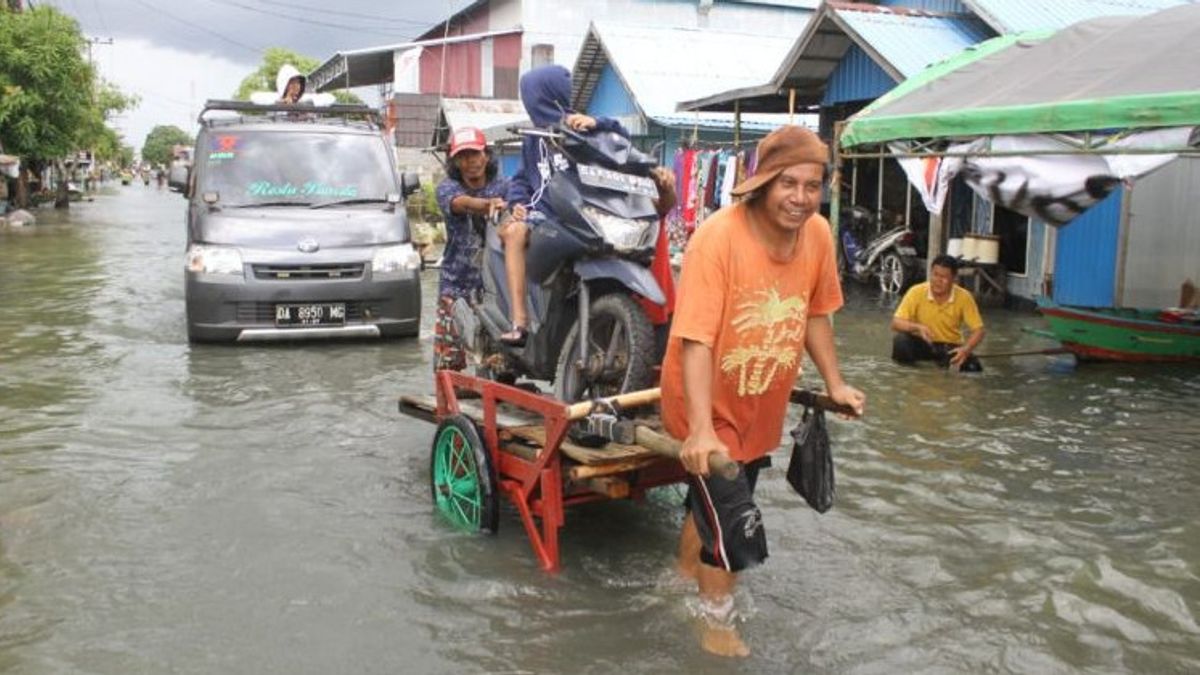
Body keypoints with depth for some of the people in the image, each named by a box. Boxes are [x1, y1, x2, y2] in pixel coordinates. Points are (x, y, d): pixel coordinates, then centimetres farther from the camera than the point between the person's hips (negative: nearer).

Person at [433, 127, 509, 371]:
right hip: (456, 281, 0)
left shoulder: (502, 186, 5)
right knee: (447, 356, 0)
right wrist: (489, 204, -44)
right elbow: (461, 203, -21)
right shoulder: (447, 187, 2)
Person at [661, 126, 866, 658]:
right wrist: (701, 428, -39)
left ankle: (688, 574, 55)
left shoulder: (817, 234, -9)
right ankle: (717, 625, 26)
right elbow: (695, 339, -33)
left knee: (714, 502, 26)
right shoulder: (718, 236, -29)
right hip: (708, 411, -6)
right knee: (734, 527, -2)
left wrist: (834, 383, 10)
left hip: (761, 409, 6)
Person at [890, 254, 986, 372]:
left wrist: (966, 349, -31)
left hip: (950, 346, 1)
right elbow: (896, 323, -19)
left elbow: (978, 330, -11)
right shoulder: (916, 292, -16)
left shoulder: (964, 297, -14)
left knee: (973, 367, -26)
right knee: (900, 340, -31)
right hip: (923, 344, -1)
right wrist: (917, 327, -38)